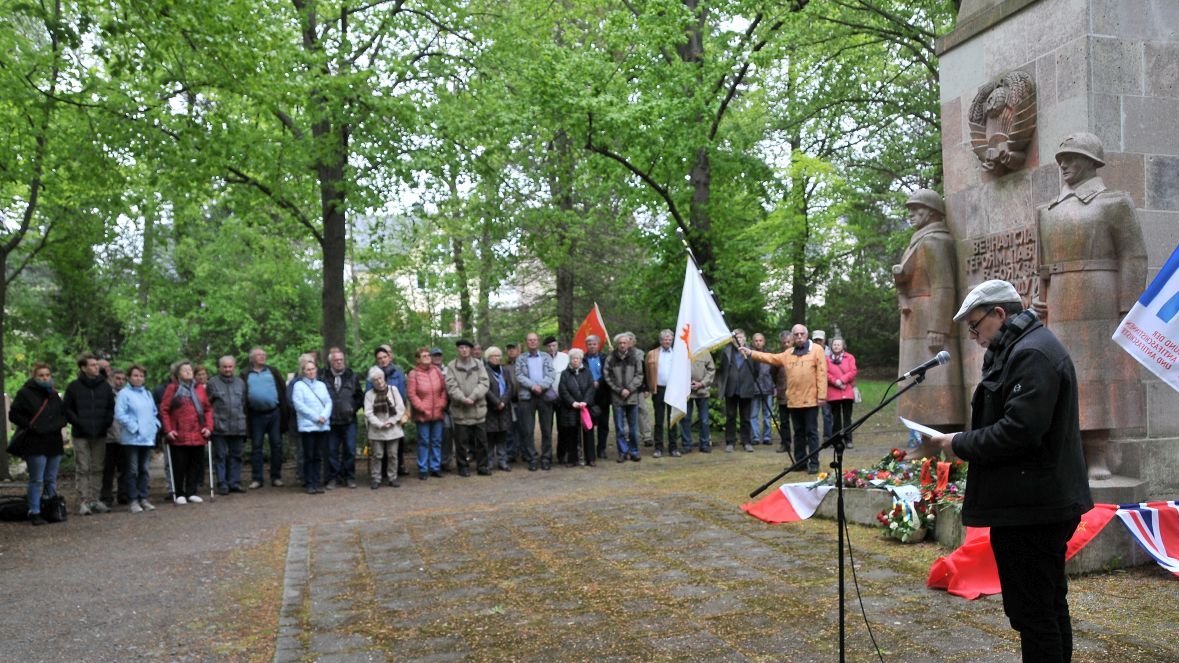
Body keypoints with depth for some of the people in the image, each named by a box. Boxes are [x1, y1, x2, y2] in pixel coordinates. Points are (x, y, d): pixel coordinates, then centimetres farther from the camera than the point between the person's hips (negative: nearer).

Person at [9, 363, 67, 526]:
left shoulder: (54, 395, 14)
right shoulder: (25, 393, -4)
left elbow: (63, 413, 23)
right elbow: (14, 415, -7)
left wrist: (59, 424, 3)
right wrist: (31, 426, -15)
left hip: (54, 443, 6)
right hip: (35, 444, -6)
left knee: (51, 480, 12)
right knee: (36, 480, -5)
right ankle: (34, 513, 0)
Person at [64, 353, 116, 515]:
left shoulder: (105, 386, 9)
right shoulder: (74, 387, 0)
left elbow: (111, 407, 13)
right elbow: (68, 409, 1)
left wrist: (107, 422, -2)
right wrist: (78, 423, -11)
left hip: (100, 434, 3)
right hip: (81, 435, -3)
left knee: (97, 469, 8)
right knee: (82, 469, -3)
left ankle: (95, 500, 14)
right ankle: (83, 501, 0)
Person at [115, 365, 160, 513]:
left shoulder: (147, 393, 15)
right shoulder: (124, 393, -6)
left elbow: (154, 412, 23)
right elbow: (119, 414, -15)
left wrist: (155, 425, 8)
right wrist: (134, 427, -15)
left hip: (147, 438, 6)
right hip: (132, 438, -6)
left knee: (144, 469, 11)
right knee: (132, 470, -2)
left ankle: (143, 498, 17)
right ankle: (133, 500, 3)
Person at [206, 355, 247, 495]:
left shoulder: (240, 382, 13)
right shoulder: (212, 383, 1)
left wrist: (244, 421, 15)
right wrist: (211, 422, -4)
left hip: (238, 427, 4)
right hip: (219, 427, -4)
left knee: (236, 456, 7)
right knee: (220, 456, 0)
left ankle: (234, 483, 14)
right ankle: (222, 484, 5)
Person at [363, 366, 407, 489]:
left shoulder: (393, 390, 3)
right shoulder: (369, 394, 2)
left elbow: (400, 408, -1)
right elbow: (368, 413, -4)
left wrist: (391, 421, -9)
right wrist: (380, 424, -13)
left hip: (393, 429, 0)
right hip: (376, 430, 0)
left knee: (393, 455, 5)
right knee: (377, 455, 2)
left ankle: (393, 478, 14)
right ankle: (375, 479, 10)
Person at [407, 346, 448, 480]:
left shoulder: (437, 371, 4)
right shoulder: (413, 373, -7)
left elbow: (444, 389, 8)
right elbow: (411, 394, -9)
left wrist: (442, 404, -2)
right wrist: (421, 408, -12)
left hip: (437, 413, 4)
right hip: (422, 414, -4)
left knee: (437, 441, 10)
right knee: (423, 442, 1)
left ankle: (435, 467, 19)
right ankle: (422, 469, 10)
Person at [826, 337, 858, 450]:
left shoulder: (850, 357, 7)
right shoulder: (828, 359, 8)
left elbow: (853, 372, -3)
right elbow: (826, 373, -2)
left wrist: (842, 380, -14)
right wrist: (835, 381, -16)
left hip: (847, 391, -1)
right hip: (833, 393, 1)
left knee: (847, 417, -1)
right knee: (836, 417, 5)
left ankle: (848, 440, 1)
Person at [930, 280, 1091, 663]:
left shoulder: (1030, 353, -17)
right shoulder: (1026, 347, 16)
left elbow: (1019, 430, -26)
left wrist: (960, 444, -13)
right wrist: (966, 442, 8)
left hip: (1029, 508, -11)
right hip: (1045, 502, 11)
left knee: (1031, 611, -4)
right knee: (1049, 605, 20)